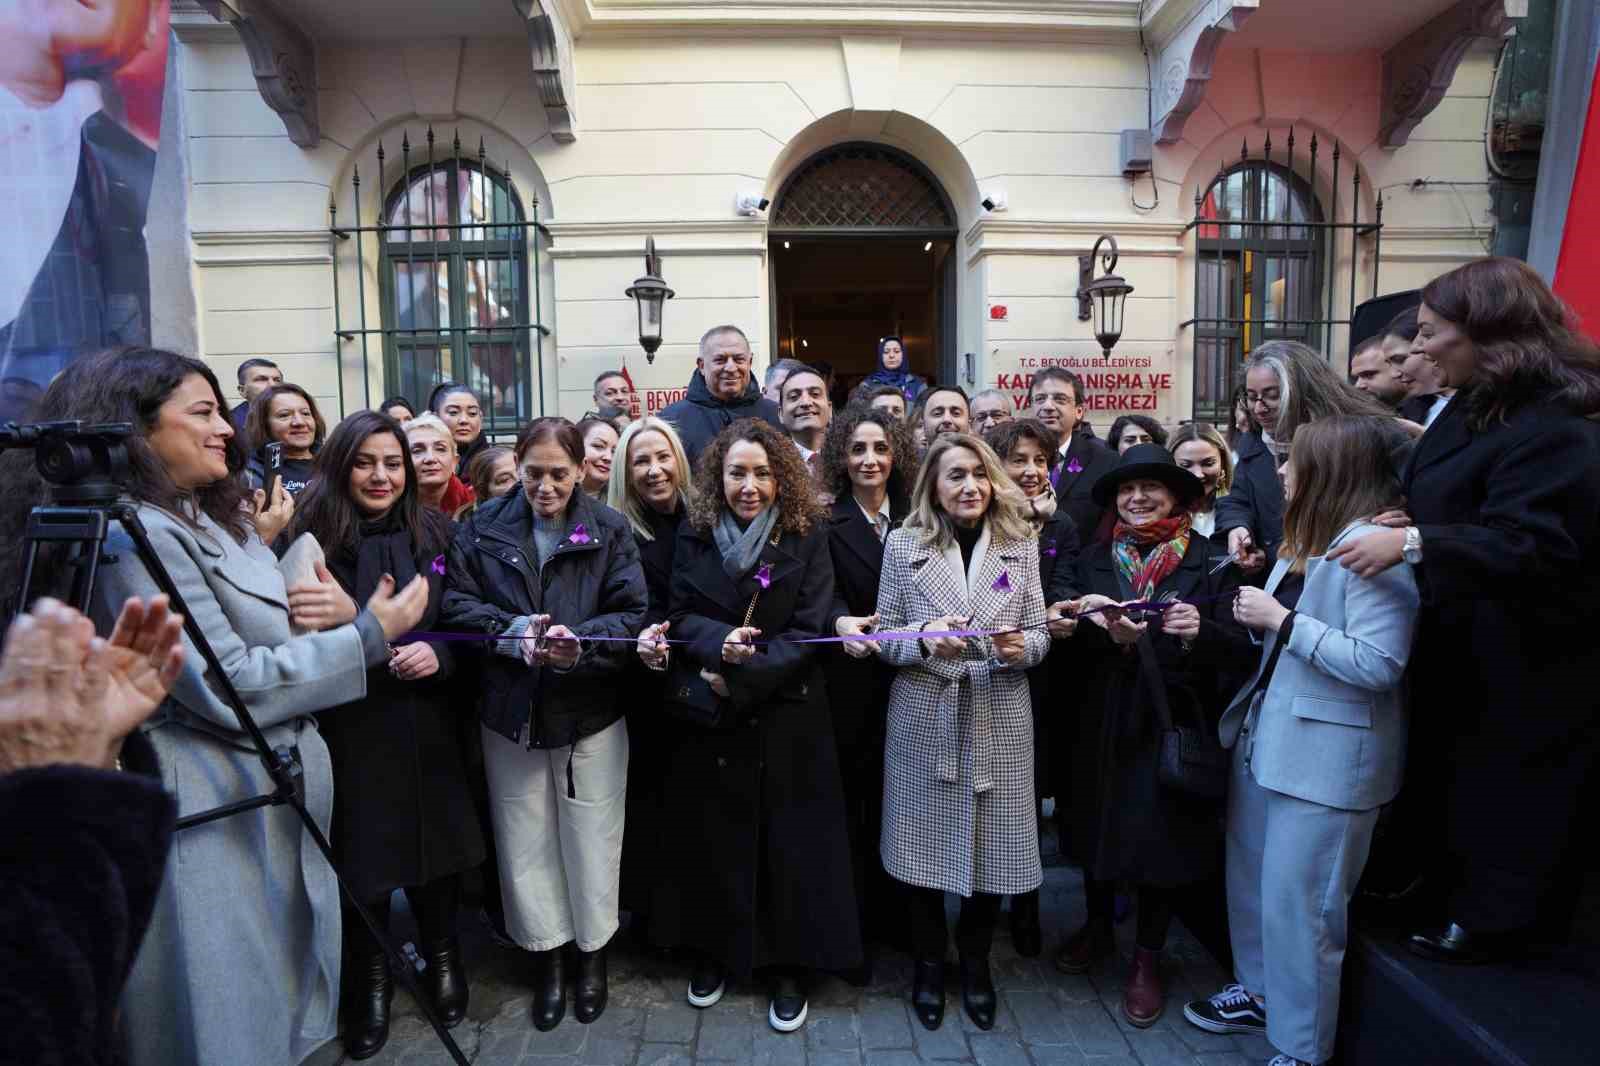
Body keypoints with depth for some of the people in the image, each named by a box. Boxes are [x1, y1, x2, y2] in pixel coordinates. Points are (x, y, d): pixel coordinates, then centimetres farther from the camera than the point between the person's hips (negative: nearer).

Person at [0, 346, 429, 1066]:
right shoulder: (134, 536, -18)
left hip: (270, 795, 10)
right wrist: (370, 634, -18)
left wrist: (336, 615, -4)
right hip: (214, 815, -9)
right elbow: (230, 690, -23)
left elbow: (260, 634, 18)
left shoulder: (213, 521, 12)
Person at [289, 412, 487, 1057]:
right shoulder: (312, 538, -7)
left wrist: (438, 653, -14)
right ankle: (370, 976, 35)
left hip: (427, 724, 3)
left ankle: (441, 955, 40)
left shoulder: (434, 532, 3)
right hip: (349, 728, -2)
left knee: (435, 841, 14)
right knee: (364, 856, 9)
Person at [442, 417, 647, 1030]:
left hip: (590, 709, -1)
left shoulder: (610, 530, -5)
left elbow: (632, 614, -9)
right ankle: (546, 956, 34)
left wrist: (579, 644, -27)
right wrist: (513, 631, -20)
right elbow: (455, 603, -3)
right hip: (510, 709, 2)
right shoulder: (483, 528, 0)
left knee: (590, 838, 11)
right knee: (525, 841, 13)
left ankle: (592, 953, 34)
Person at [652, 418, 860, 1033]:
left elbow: (808, 631, -10)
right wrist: (721, 643, -22)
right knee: (712, 835, 11)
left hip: (786, 716, -1)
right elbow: (682, 617, -1)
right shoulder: (693, 535, 2)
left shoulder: (808, 536, -4)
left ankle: (790, 964, 23)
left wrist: (740, 677, -17)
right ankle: (713, 951, 31)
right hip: (705, 716, 2)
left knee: (789, 839, 5)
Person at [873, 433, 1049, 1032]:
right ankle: (929, 962, 31)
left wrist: (1020, 647, -17)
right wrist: (926, 640, -19)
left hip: (1000, 721, 1)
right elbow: (884, 638, 0)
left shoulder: (1020, 543, 5)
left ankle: (976, 962, 33)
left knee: (993, 844, 8)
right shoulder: (903, 543, 1)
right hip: (924, 719, -1)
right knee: (925, 843, 7)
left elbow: (1039, 635, 5)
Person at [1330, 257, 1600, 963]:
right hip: (1464, 646, 10)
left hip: (1520, 666, -10)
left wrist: (1414, 545, -37)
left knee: (1502, 788, 5)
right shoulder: (1475, 407, 8)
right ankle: (1452, 894, 37)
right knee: (1449, 774, 20)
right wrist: (1409, 522, 0)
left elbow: (1532, 545, -31)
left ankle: (1494, 921, 23)